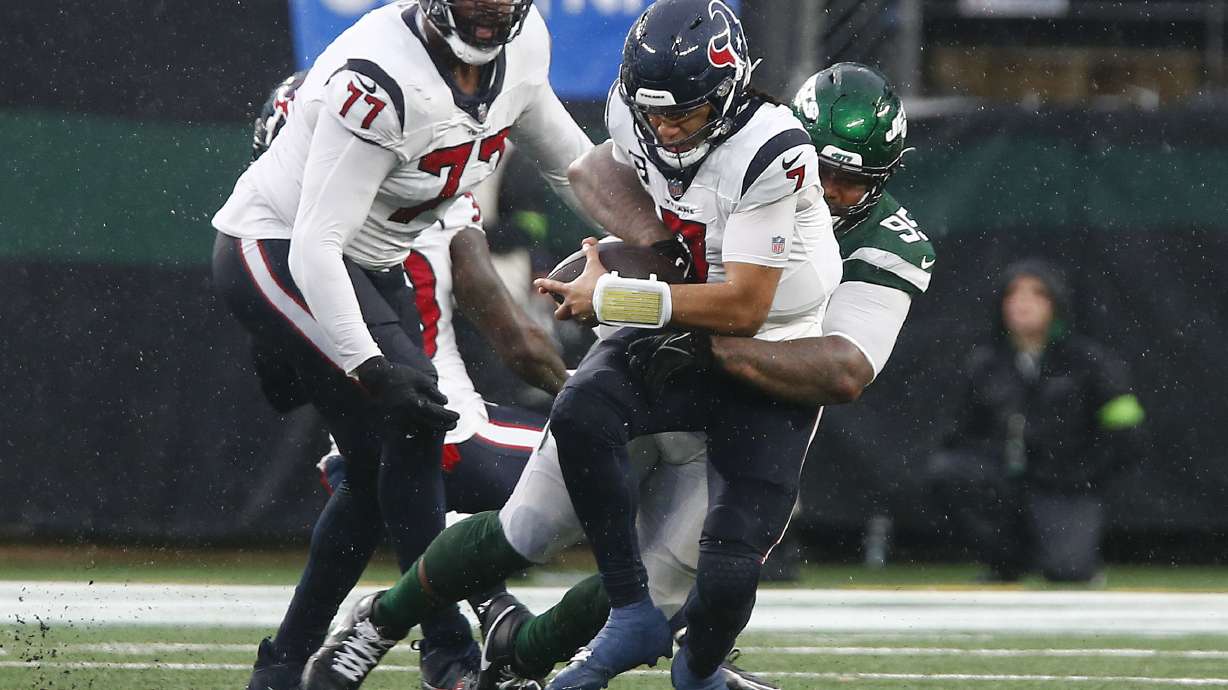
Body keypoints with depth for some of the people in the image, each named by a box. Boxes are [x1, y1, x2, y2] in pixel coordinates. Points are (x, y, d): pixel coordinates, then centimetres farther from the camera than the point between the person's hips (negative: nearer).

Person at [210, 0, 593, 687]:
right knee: (413, 415, -23)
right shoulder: (380, 81, -32)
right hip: (276, 250, -9)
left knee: (382, 474, 7)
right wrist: (371, 367, -41)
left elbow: (567, 156, 16)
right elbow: (316, 246, -33)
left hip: (373, 266, 9)